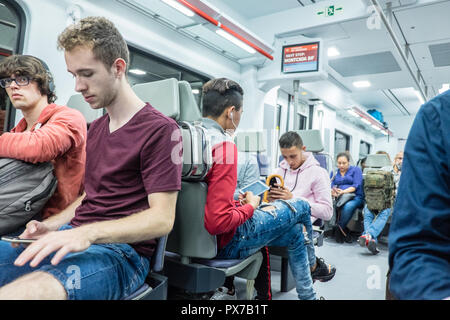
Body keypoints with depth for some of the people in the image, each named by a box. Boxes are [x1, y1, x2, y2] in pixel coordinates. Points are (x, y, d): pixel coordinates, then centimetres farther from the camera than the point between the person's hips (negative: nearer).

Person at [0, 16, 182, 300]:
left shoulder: (159, 129, -9)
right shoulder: (96, 128, 19)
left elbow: (162, 218, -15)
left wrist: (88, 233, -25)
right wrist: (53, 225, 8)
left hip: (122, 251, -8)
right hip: (73, 238, 8)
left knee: (29, 290, -35)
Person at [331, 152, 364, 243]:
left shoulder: (356, 170, 13)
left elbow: (356, 185, -2)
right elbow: (331, 186, 9)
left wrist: (343, 191, -18)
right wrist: (333, 192, -16)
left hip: (355, 197, -3)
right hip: (339, 198, 3)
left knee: (349, 206, -38)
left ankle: (339, 229, -18)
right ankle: (345, 231, -19)